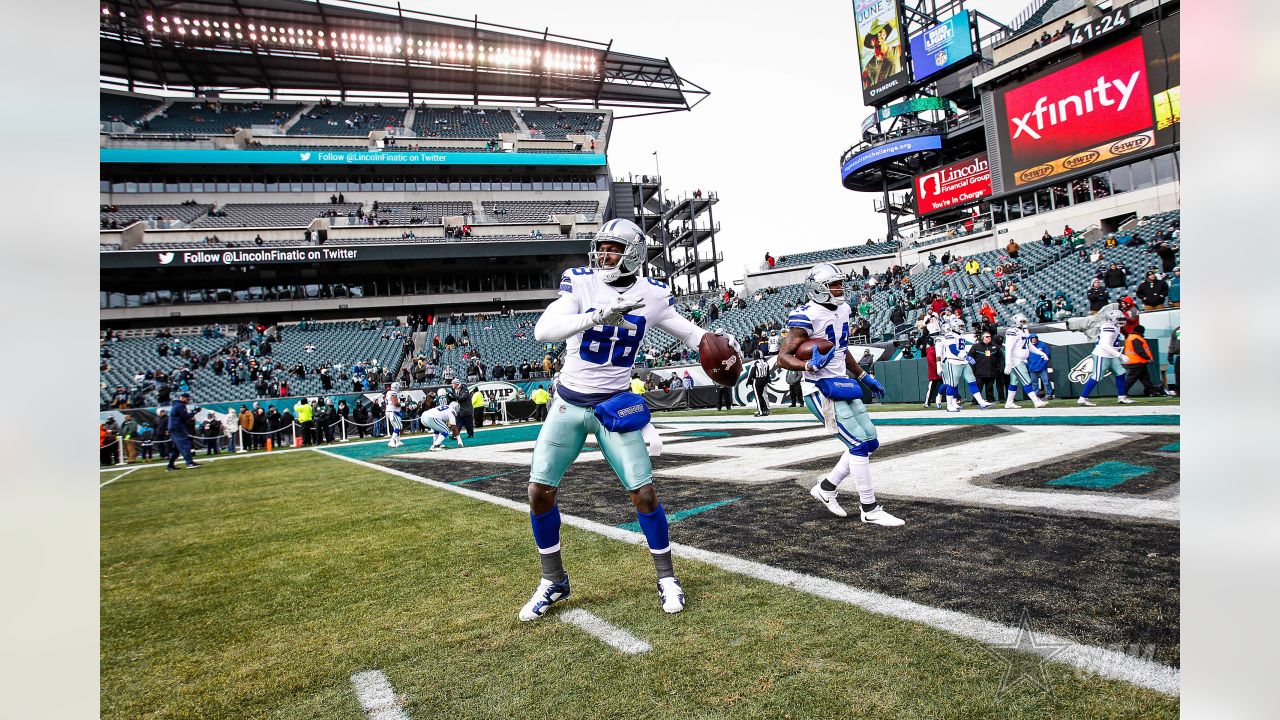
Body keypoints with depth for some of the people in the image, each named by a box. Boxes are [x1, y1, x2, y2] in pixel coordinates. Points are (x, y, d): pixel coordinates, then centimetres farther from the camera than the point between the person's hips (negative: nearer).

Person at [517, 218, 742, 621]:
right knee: (539, 492, 0)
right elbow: (542, 331, -25)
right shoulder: (580, 284, -11)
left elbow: (690, 333, 7)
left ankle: (666, 577, 18)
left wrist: (720, 344, -16)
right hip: (568, 403, 1)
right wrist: (597, 317, -40)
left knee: (644, 493, -6)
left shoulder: (651, 295, -5)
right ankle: (553, 581, 22)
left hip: (614, 405, 0)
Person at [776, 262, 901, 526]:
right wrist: (810, 366, -36)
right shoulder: (807, 316, -18)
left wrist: (865, 377, 24)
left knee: (869, 443, 10)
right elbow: (783, 358, -19)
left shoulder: (842, 309, 10)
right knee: (860, 445, -10)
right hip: (822, 391, -9)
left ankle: (826, 487, 23)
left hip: (842, 385, 9)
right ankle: (869, 509, 4)